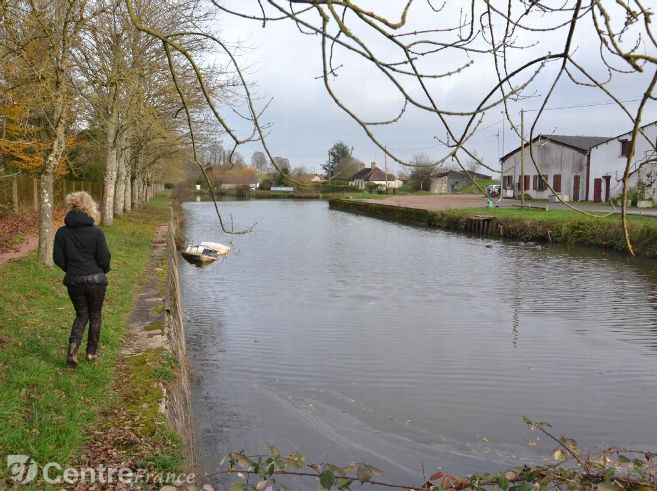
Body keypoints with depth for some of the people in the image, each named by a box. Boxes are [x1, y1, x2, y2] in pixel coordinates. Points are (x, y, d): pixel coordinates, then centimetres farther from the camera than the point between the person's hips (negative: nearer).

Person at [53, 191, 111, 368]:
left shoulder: (62, 232, -4)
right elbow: (104, 259, -11)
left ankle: (73, 347, -2)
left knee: (81, 315, 19)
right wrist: (104, 271, 11)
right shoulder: (96, 232, -13)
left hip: (74, 281, 3)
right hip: (96, 280, -2)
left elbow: (58, 259, -1)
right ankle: (92, 352, 25)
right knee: (95, 316, 17)